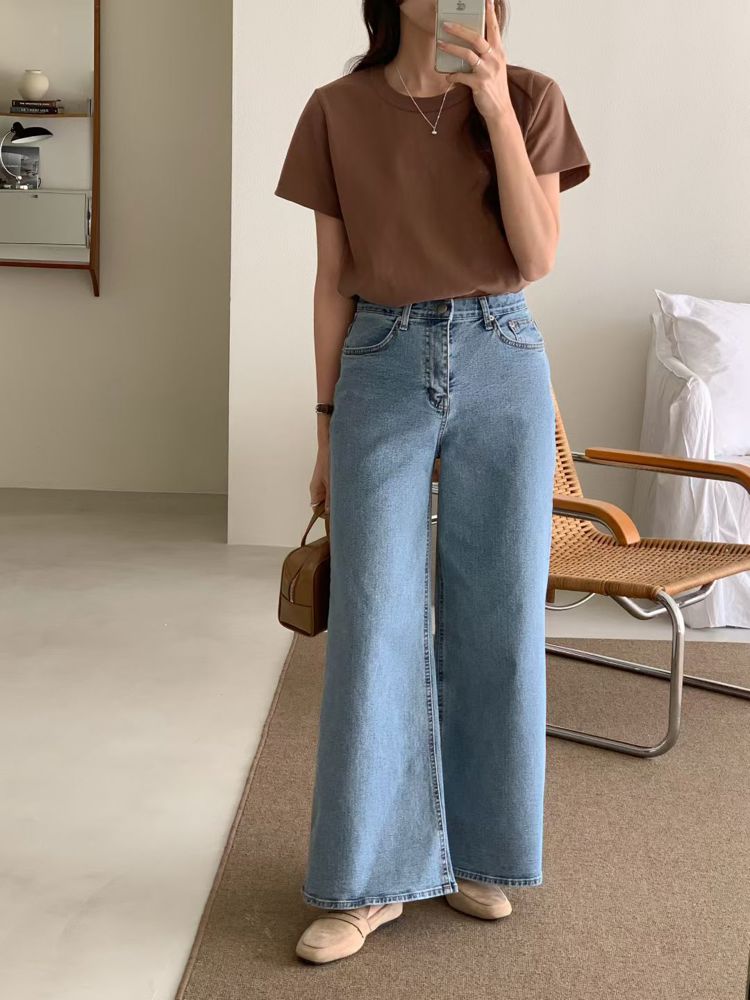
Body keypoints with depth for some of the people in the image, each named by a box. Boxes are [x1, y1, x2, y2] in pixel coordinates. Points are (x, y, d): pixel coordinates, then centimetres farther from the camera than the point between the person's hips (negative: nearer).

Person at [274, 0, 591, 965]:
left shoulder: (530, 99, 3)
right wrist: (326, 426, 5)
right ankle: (371, 878, 6)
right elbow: (333, 281, 6)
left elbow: (537, 257, -7)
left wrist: (497, 108, -14)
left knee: (494, 620, 4)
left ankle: (473, 851, 20)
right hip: (383, 368, 0)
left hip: (501, 368, 1)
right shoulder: (338, 110, 3)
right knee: (375, 622, -4)